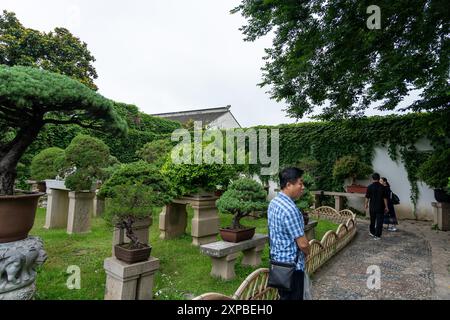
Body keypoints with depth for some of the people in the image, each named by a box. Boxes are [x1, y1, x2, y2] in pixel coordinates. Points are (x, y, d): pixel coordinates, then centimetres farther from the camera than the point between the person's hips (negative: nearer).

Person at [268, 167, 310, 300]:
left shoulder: (274, 202, 2)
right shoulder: (290, 209, -27)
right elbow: (302, 243, -23)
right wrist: (308, 253, 0)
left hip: (278, 260, 9)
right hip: (291, 265, -9)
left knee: (284, 296, 22)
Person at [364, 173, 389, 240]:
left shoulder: (370, 187, -7)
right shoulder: (382, 187, -7)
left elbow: (367, 197, -1)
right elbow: (385, 198, -5)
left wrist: (366, 204, 14)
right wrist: (386, 207, 3)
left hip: (372, 207, 1)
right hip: (380, 207, -1)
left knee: (372, 220, 17)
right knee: (379, 221, 3)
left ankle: (372, 232, 31)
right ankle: (377, 235, 2)